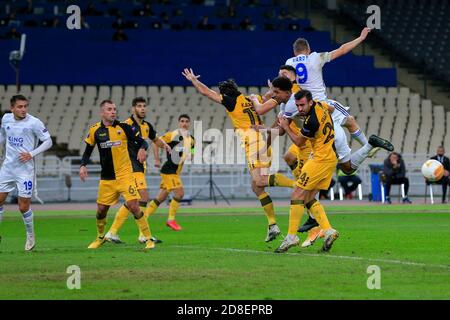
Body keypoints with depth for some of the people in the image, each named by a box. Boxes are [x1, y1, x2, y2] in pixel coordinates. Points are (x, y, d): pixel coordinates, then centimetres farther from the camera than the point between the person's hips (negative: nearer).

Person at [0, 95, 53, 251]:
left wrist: (31, 154, -16)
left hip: (25, 169, -4)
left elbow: (48, 141, -7)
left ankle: (30, 236, 21)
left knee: (24, 207, -2)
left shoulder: (34, 122, -12)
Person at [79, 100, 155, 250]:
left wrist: (142, 149, -24)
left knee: (133, 206, -15)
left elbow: (142, 141, -1)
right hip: (106, 178, 3)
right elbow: (87, 151, 13)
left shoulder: (123, 127, -4)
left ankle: (148, 239, -5)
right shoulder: (95, 130, 2)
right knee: (101, 209, 8)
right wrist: (83, 166, -4)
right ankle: (100, 238, 34)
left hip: (125, 174, -3)